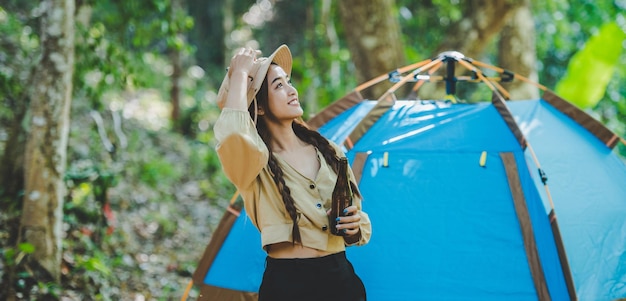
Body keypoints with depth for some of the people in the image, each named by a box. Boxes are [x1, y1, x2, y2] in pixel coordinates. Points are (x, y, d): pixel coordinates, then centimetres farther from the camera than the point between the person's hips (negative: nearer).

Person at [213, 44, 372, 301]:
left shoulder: (330, 152, 8)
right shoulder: (255, 163, -8)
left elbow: (355, 218, 16)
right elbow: (231, 134, -32)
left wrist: (356, 226, -7)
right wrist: (240, 74, -18)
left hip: (340, 279, 4)